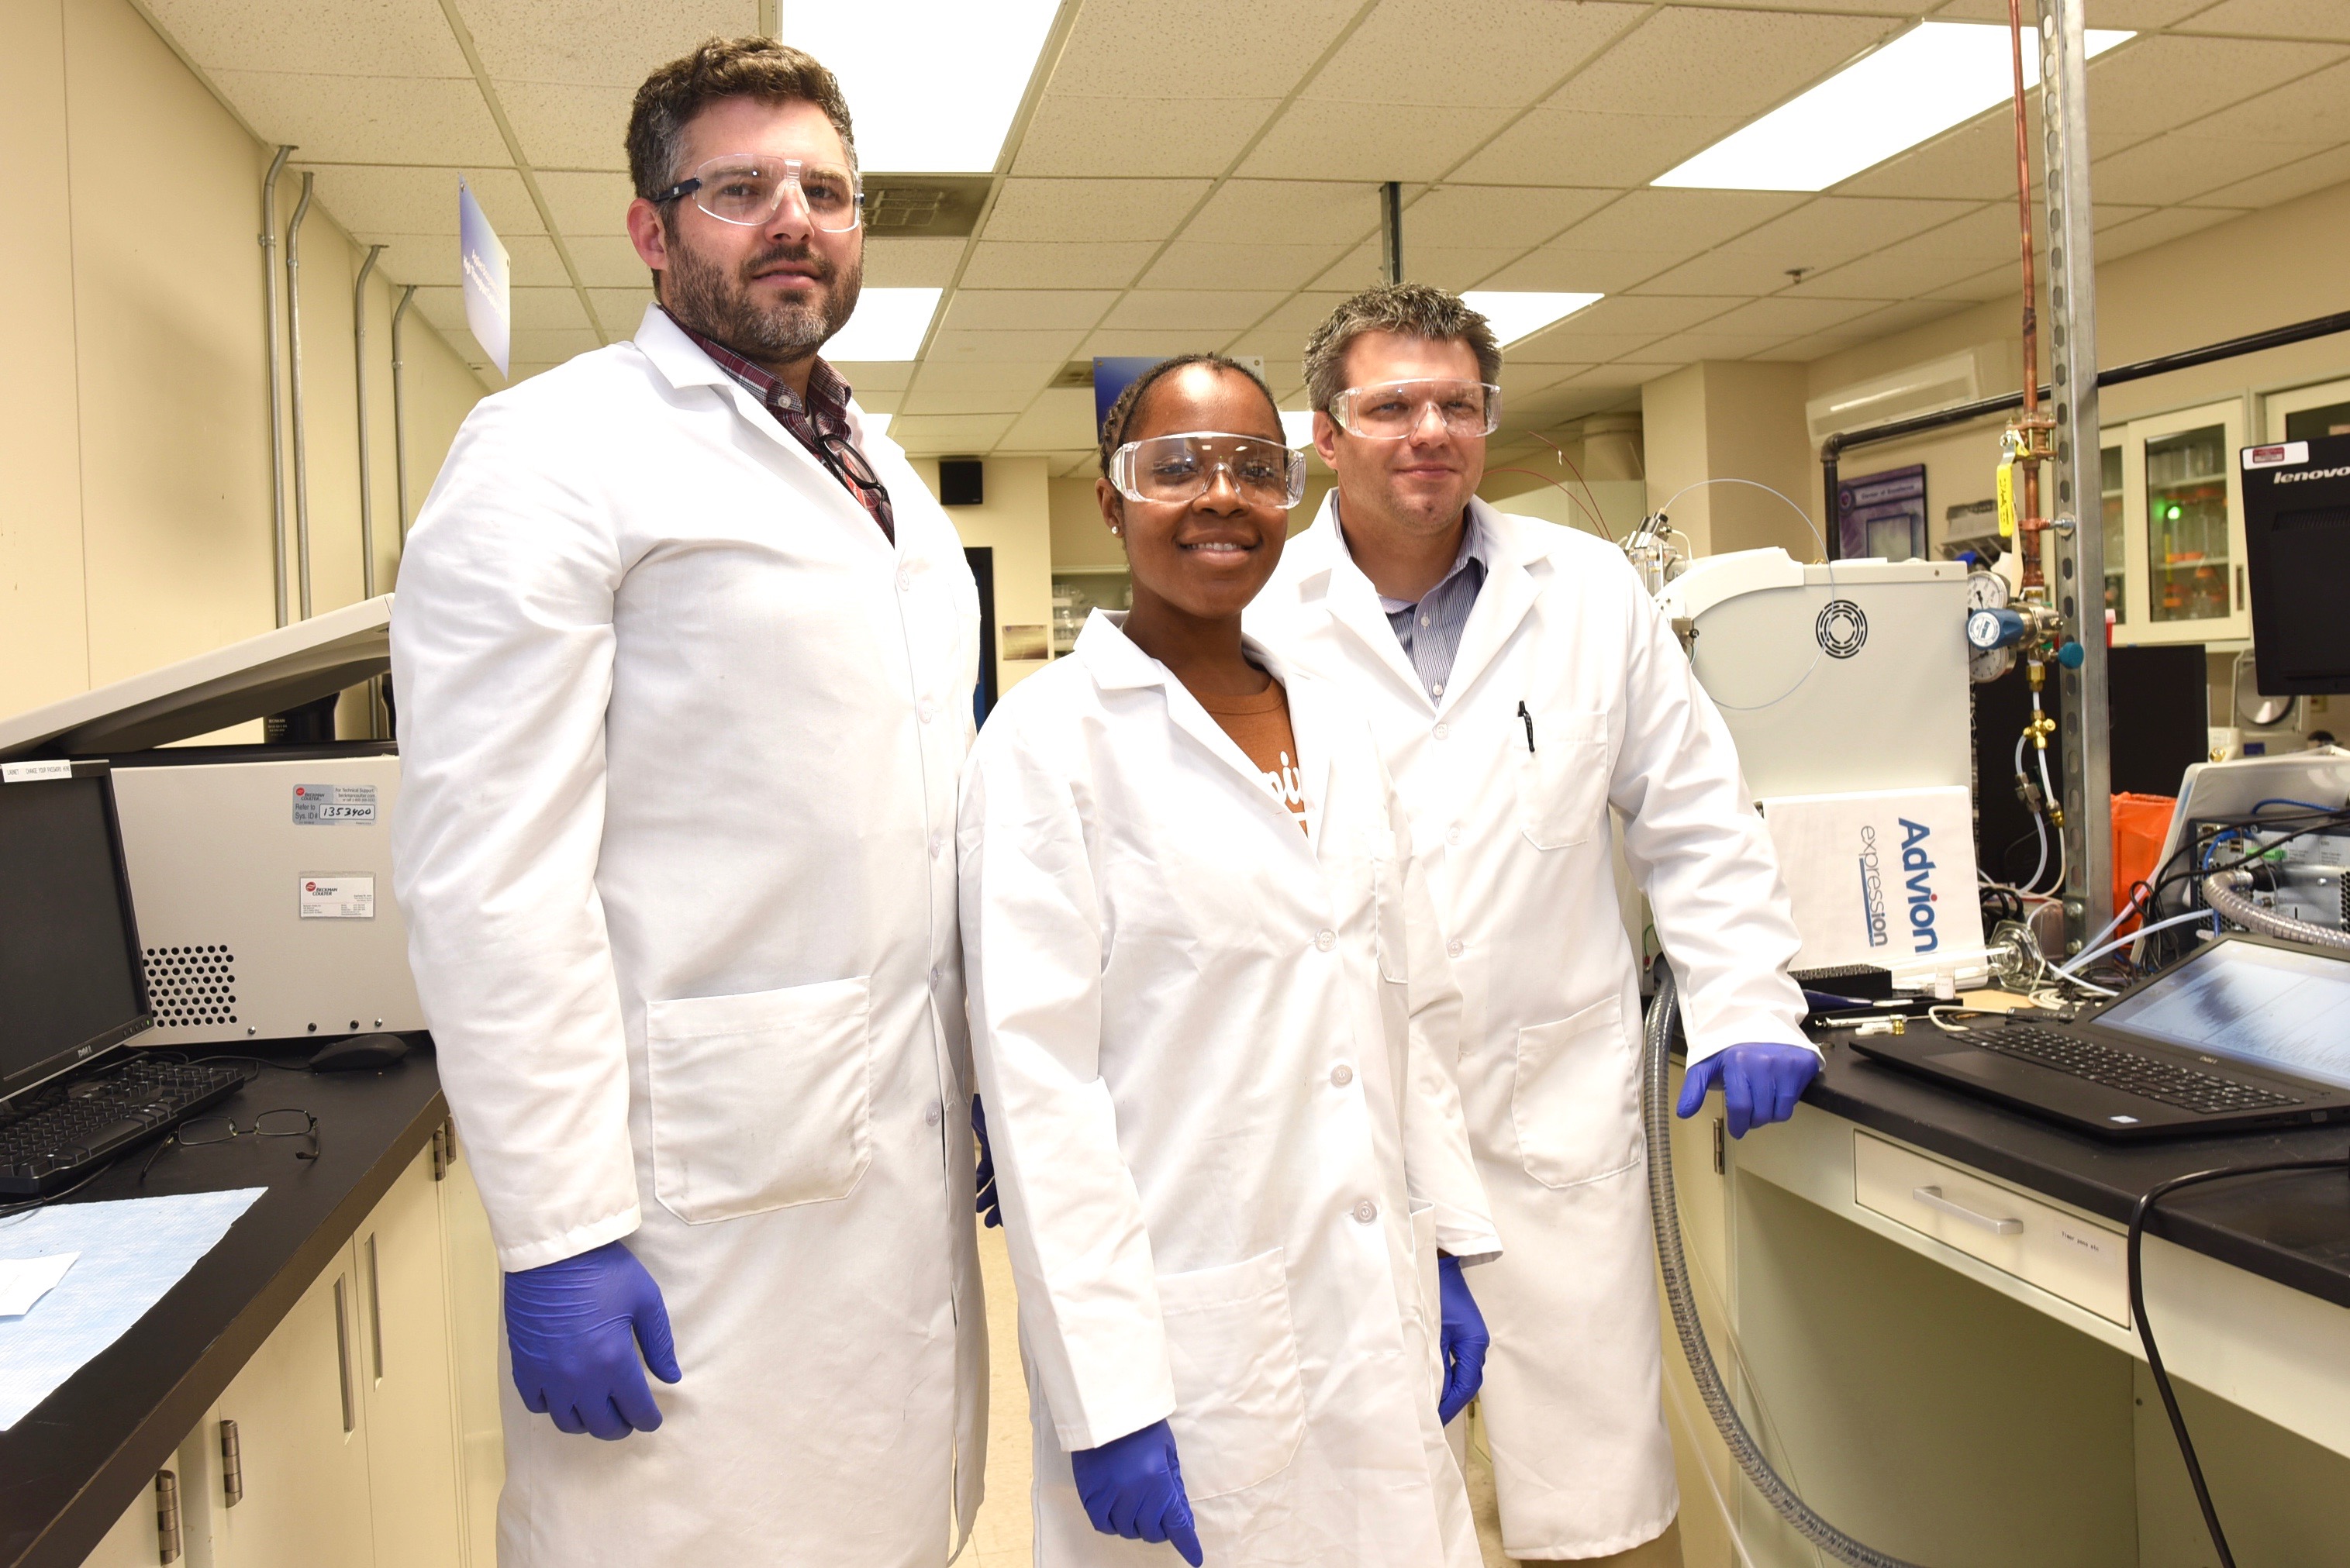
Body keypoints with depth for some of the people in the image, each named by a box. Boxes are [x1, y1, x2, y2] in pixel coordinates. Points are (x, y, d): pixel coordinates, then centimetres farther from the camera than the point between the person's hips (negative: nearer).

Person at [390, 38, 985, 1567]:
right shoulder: (557, 451, -8)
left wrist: (990, 1073, 17)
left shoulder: (892, 483, 16)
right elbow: (489, 868, -15)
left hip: (911, 1150, 7)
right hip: (707, 1176, -7)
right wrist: (559, 1233, -18)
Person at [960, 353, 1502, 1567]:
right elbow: (1036, 1078, -15)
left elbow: (1411, 1011, 13)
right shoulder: (1050, 739, -10)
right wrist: (1105, 1398, -17)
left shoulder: (1337, 730, 9)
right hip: (1192, 1340, -6)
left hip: (1381, 1322, 6)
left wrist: (1449, 1250, 11)